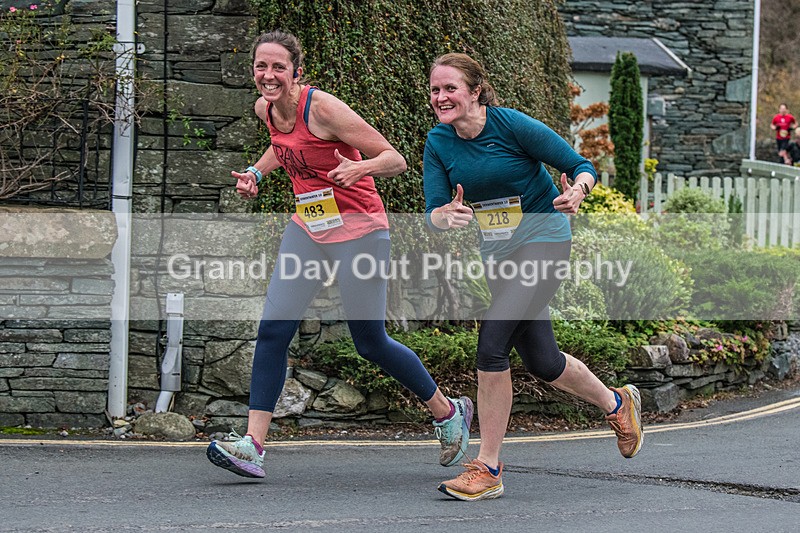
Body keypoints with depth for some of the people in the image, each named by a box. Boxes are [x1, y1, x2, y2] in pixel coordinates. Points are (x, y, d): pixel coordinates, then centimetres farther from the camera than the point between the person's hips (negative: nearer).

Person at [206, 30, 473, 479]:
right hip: (307, 228, 7)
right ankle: (253, 445, -8)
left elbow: (395, 160, -17)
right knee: (273, 331, -7)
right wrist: (257, 171, 10)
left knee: (371, 343, 2)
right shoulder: (266, 109, 1)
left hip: (358, 229, -6)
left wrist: (359, 168, -36)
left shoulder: (322, 107, -20)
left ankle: (449, 412, 25)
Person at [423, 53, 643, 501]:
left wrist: (577, 190, -34)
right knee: (542, 362, 12)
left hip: (543, 241, -6)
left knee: (493, 343, -20)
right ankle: (617, 403, 41)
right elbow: (434, 215, -5)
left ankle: (488, 468, -12)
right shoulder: (439, 142, -2)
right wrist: (449, 215, -29)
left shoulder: (512, 125, -17)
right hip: (498, 253, 7)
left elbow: (582, 166, -11)